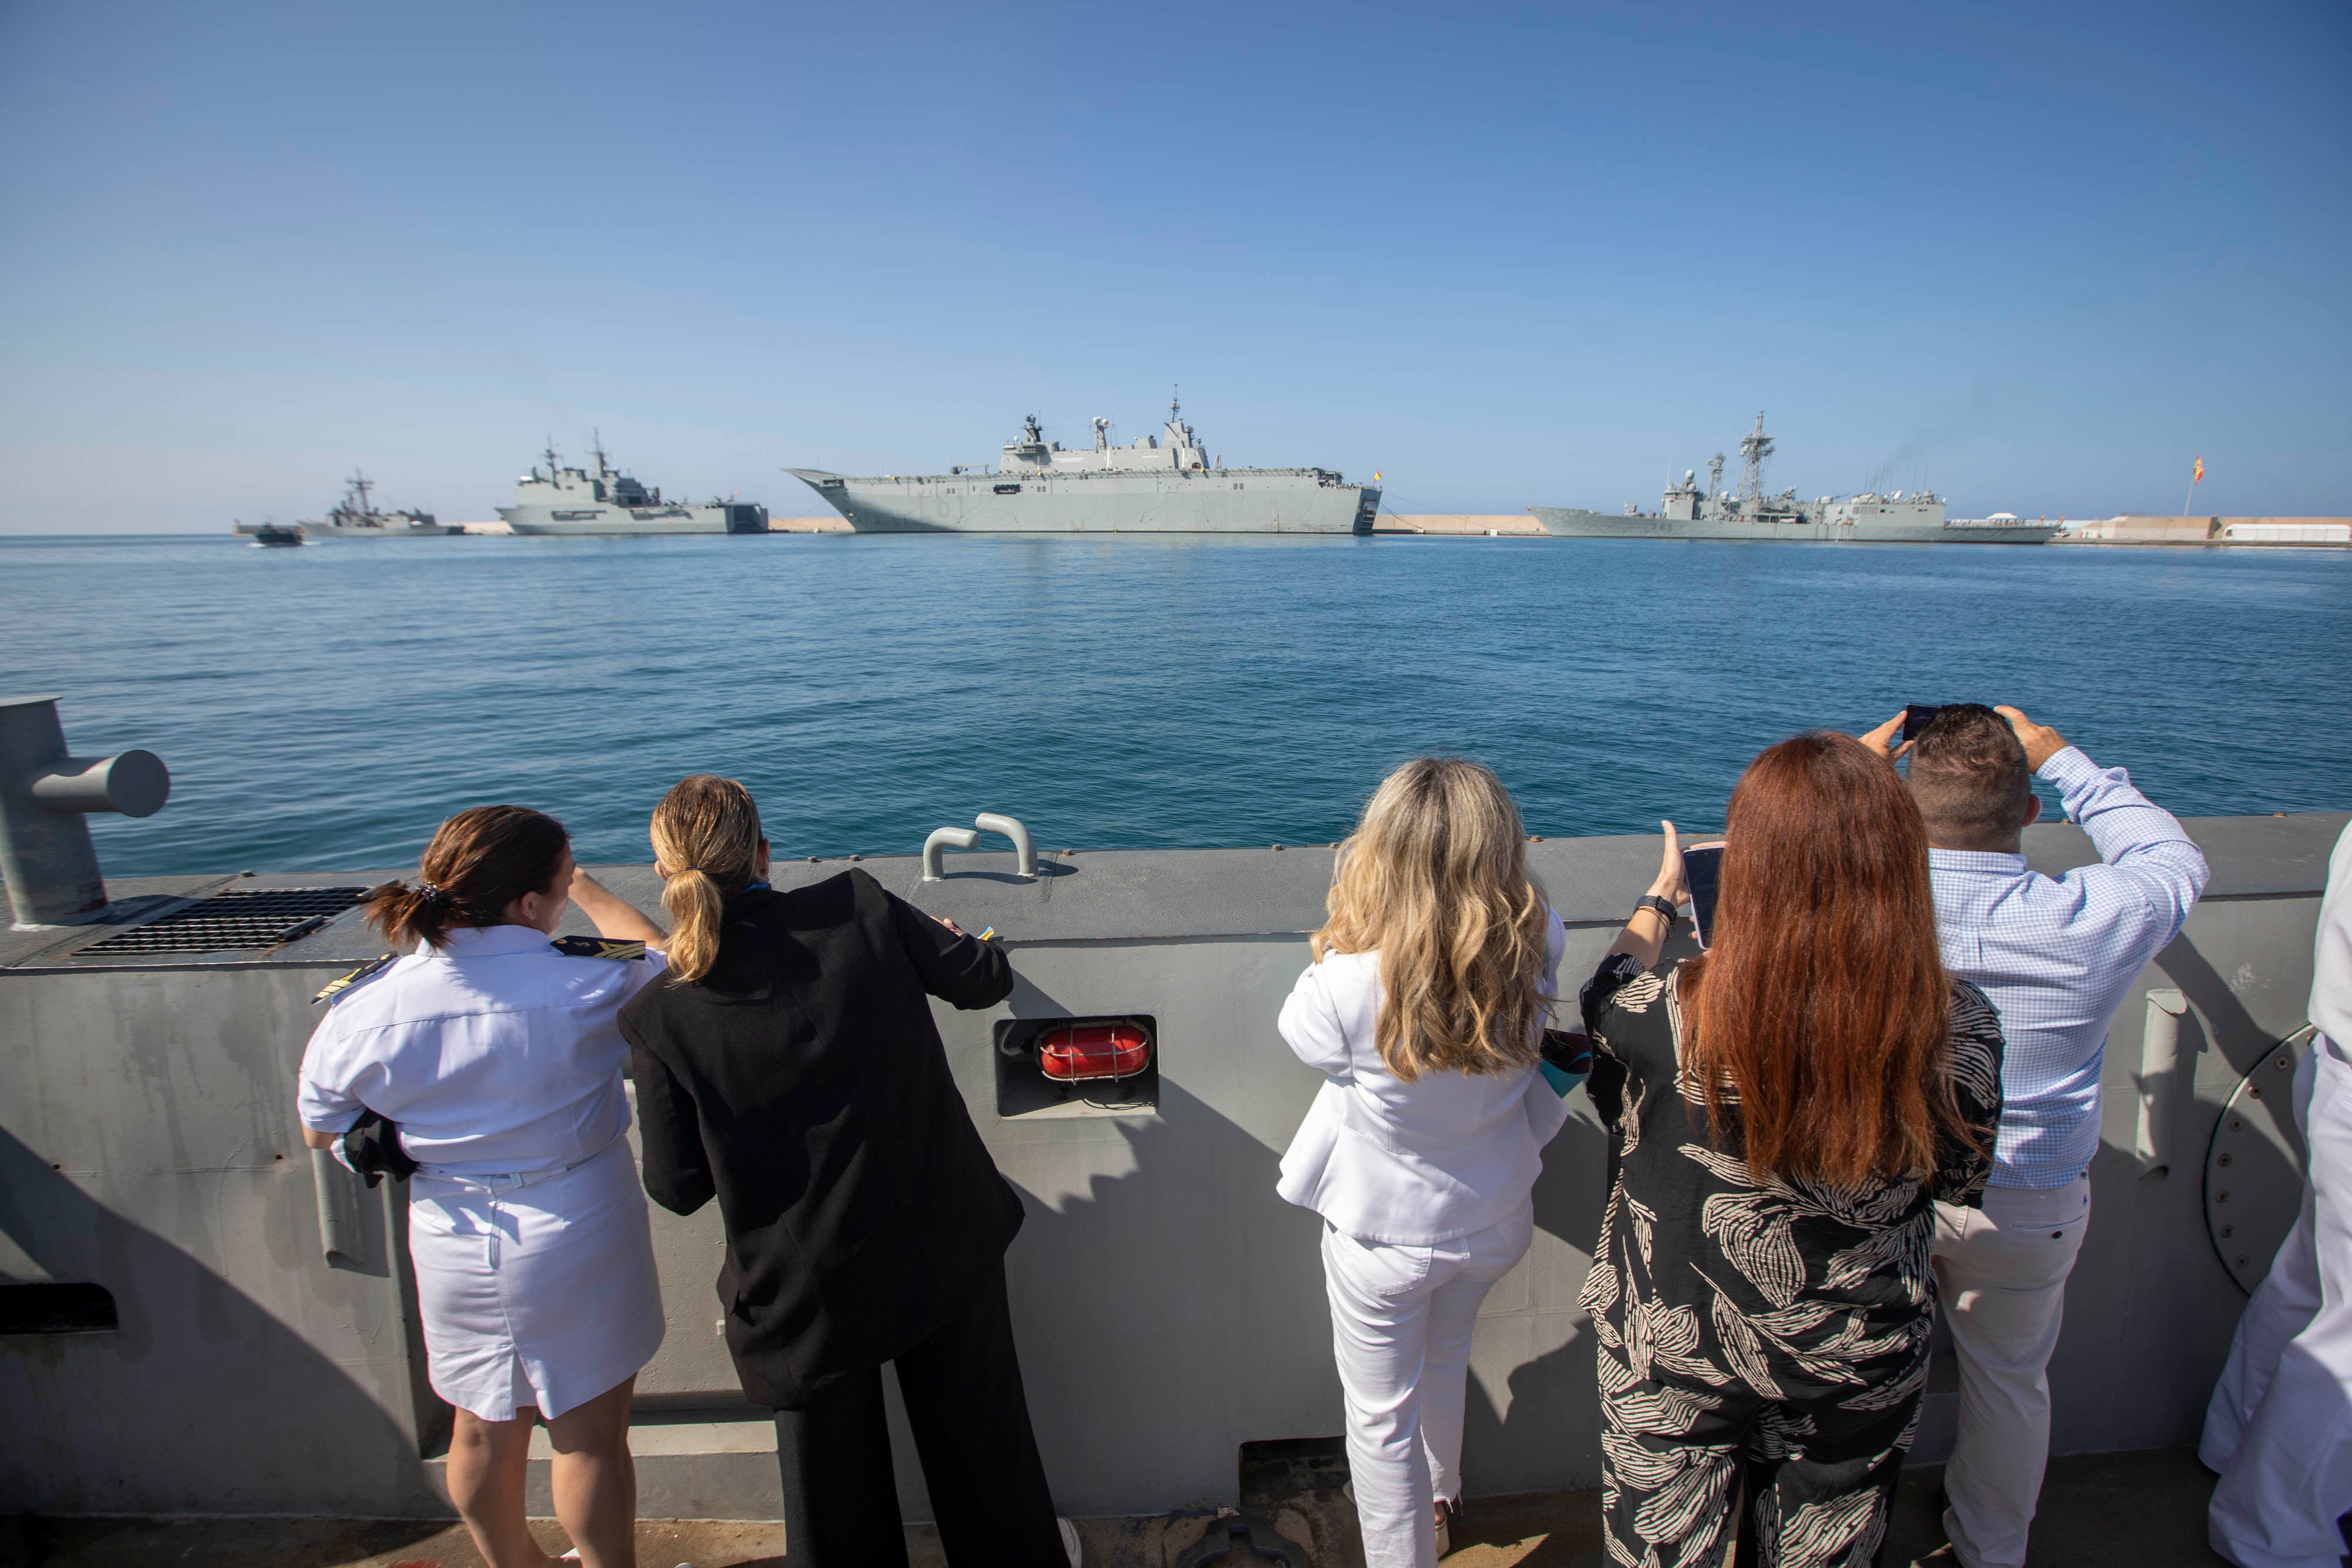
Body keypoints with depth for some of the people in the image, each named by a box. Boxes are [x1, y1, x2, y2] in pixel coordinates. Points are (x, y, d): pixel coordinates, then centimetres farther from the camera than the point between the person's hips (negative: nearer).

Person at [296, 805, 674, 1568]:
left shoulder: (362, 1012, -12)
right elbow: (664, 959, 0)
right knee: (589, 1437, 13)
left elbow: (322, 1132, 5)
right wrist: (591, 893, 14)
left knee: (485, 1434, 25)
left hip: (453, 1243, 4)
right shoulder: (588, 984, -23)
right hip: (581, 1240, -4)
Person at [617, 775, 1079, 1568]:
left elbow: (679, 1188, -8)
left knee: (832, 1476, 26)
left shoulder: (660, 1019, -17)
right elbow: (984, 981, -4)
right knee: (979, 1426, 28)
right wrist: (961, 945, 18)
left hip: (805, 1288, -1)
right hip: (942, 1249, 2)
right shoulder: (860, 907, -17)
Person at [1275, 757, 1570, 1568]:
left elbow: (1303, 1031, -13)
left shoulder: (1355, 983, -36)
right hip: (1495, 1220, 6)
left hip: (1383, 1234, -5)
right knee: (1446, 1358, 35)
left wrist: (1349, 932, -13)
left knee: (1381, 1417, 20)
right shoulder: (1539, 948, -25)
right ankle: (1440, 1499, 62)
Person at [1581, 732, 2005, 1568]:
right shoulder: (1960, 1026, -24)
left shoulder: (1673, 1013, -32)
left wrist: (1660, 895, 12)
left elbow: (1609, 998, -6)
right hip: (1864, 1372, 3)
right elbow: (1959, 1179, -4)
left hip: (1676, 1354, -2)